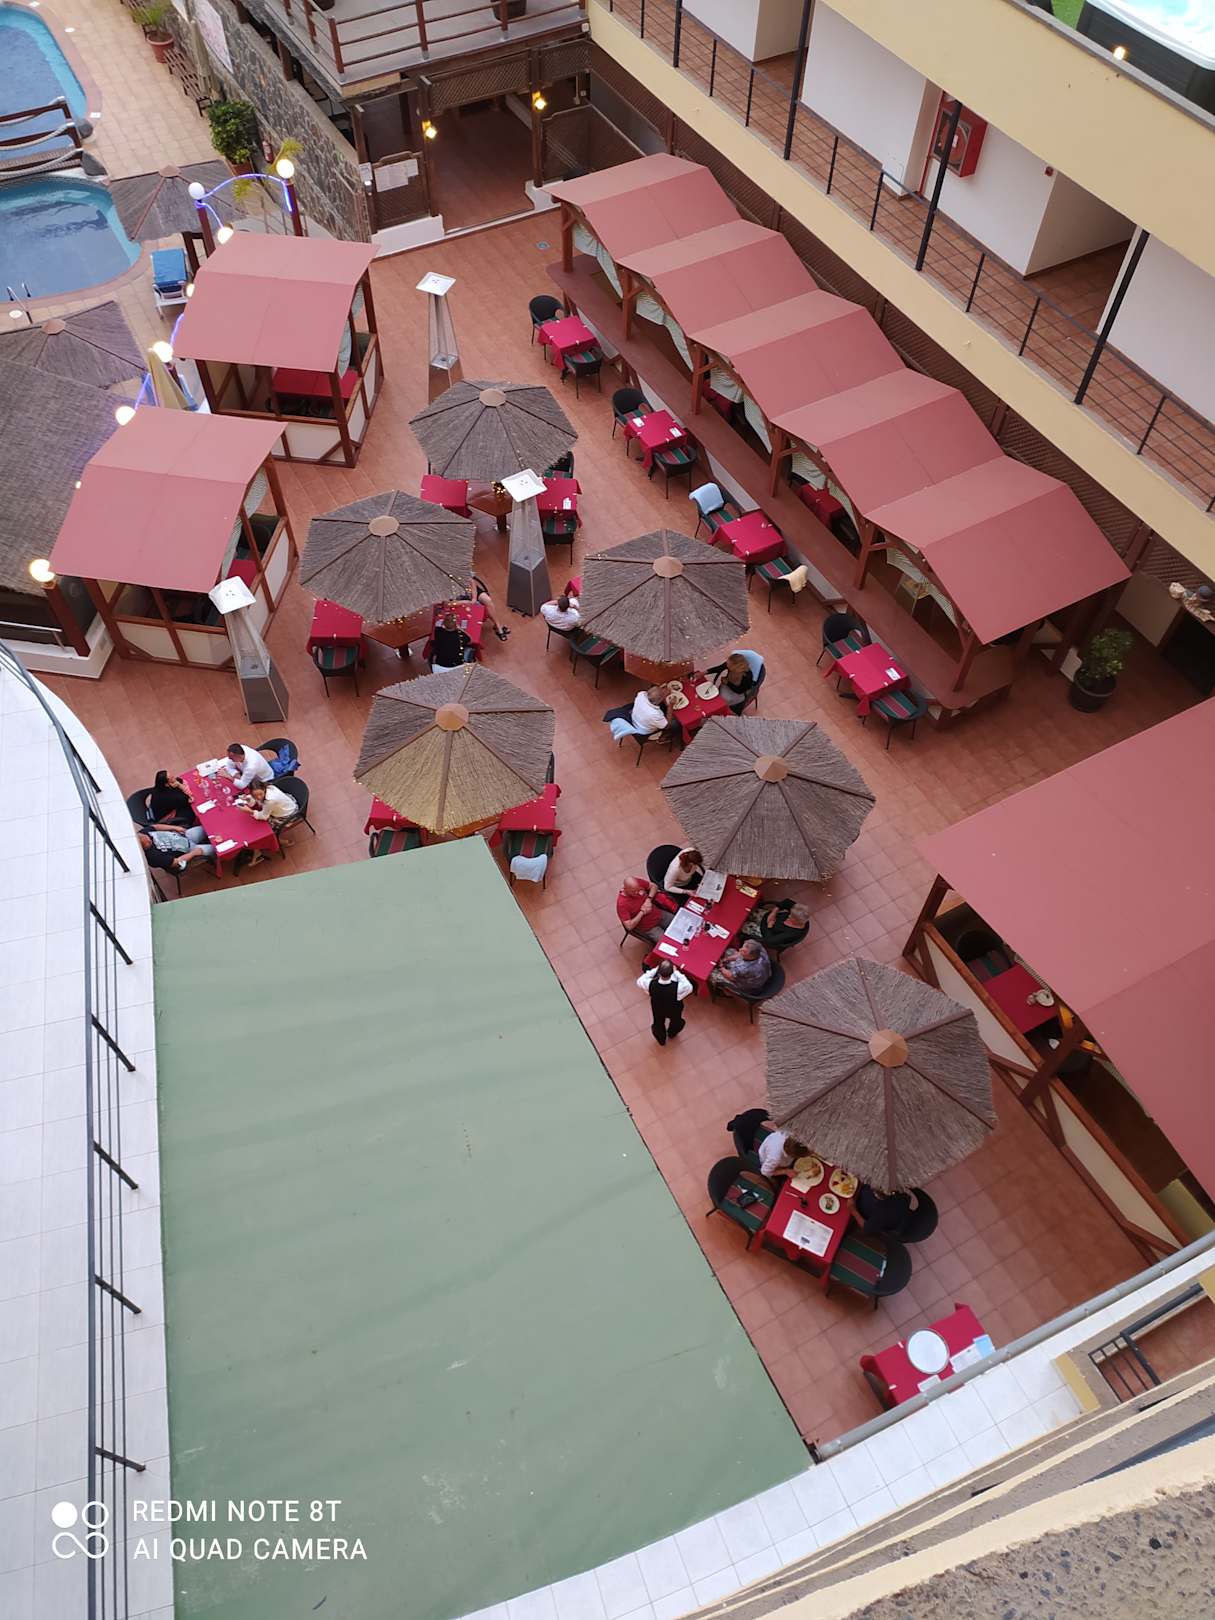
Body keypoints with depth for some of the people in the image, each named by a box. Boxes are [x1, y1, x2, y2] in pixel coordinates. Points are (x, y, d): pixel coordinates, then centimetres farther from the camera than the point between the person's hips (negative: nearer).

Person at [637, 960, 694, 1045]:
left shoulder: (651, 984, -40)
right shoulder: (677, 987, -44)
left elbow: (639, 981, -16)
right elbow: (689, 987, -21)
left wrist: (654, 970, -18)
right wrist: (677, 972, -20)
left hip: (657, 1010, 1)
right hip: (674, 1010, -1)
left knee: (658, 1023, 35)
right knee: (676, 1020, 36)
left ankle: (661, 1040, 63)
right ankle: (672, 1033, 66)